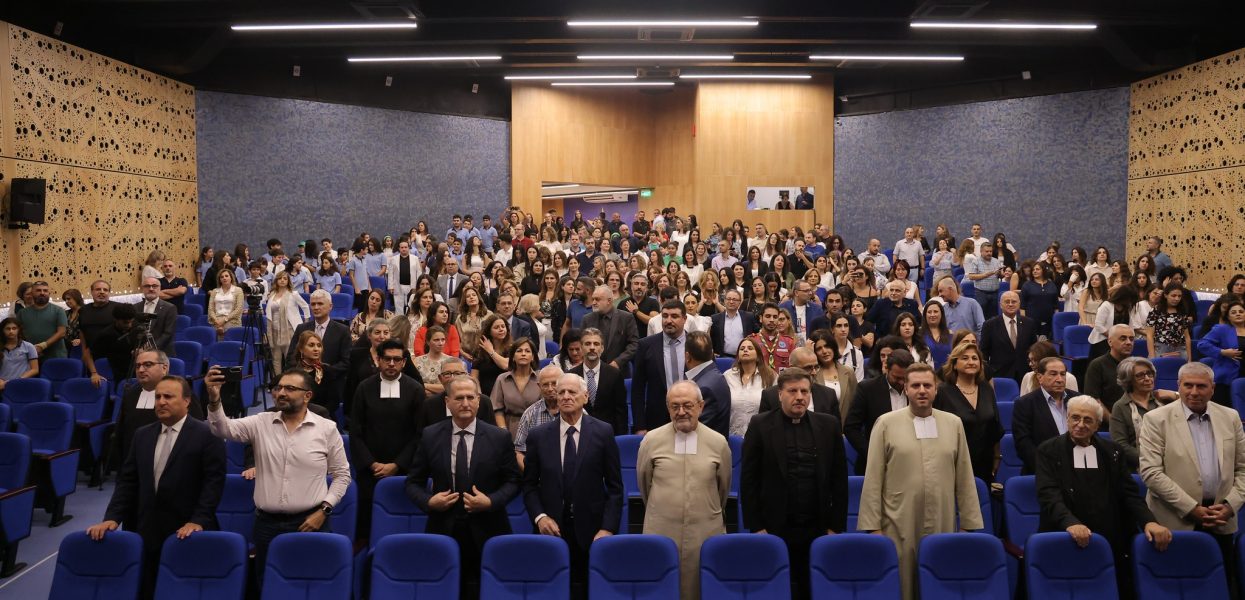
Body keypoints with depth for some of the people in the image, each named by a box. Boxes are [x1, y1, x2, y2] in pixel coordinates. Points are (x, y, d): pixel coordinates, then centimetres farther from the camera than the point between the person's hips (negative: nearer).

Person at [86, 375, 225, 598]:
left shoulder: (207, 435, -6)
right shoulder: (142, 435, 13)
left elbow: (214, 481, -10)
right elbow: (127, 481, 11)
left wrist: (198, 521, -18)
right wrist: (112, 517, -1)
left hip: (187, 534, -5)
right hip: (147, 533, 5)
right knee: (148, 591, 6)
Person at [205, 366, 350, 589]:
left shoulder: (327, 428, -2)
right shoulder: (261, 423, 3)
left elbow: (342, 474, 4)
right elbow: (224, 428, -12)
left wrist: (324, 510, -6)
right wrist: (214, 400, -30)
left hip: (309, 522, -2)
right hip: (266, 523, 2)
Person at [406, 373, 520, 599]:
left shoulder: (500, 437, -1)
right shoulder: (430, 436, 2)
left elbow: (512, 481, 3)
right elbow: (413, 482, 7)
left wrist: (491, 501, -13)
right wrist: (428, 501, -12)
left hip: (485, 532, -1)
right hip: (443, 530, 1)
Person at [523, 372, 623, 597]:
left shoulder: (603, 432, -1)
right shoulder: (538, 436, 3)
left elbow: (614, 486, -1)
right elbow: (529, 484, 8)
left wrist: (608, 528, -7)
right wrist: (539, 516, -7)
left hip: (591, 531, -1)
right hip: (552, 529, 1)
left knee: (591, 590, 6)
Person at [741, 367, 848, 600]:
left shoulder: (829, 425, 6)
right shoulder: (760, 425, -1)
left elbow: (839, 479, 7)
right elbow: (749, 480, -2)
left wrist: (836, 526, 2)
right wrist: (756, 527, -6)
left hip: (819, 529, 2)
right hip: (774, 530, -2)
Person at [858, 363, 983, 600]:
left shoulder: (953, 423, 8)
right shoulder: (886, 423, 0)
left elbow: (965, 478, 9)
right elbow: (873, 479, -2)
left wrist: (969, 524, 7)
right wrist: (872, 526, -5)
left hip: (942, 527, 2)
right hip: (899, 528, -2)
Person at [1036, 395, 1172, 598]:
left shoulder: (1112, 452, 11)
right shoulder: (1049, 450, 0)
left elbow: (1130, 493, 5)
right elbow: (1049, 494, -12)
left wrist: (1149, 521, -14)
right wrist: (1070, 522, -30)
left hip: (1112, 544, 3)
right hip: (1066, 543, -3)